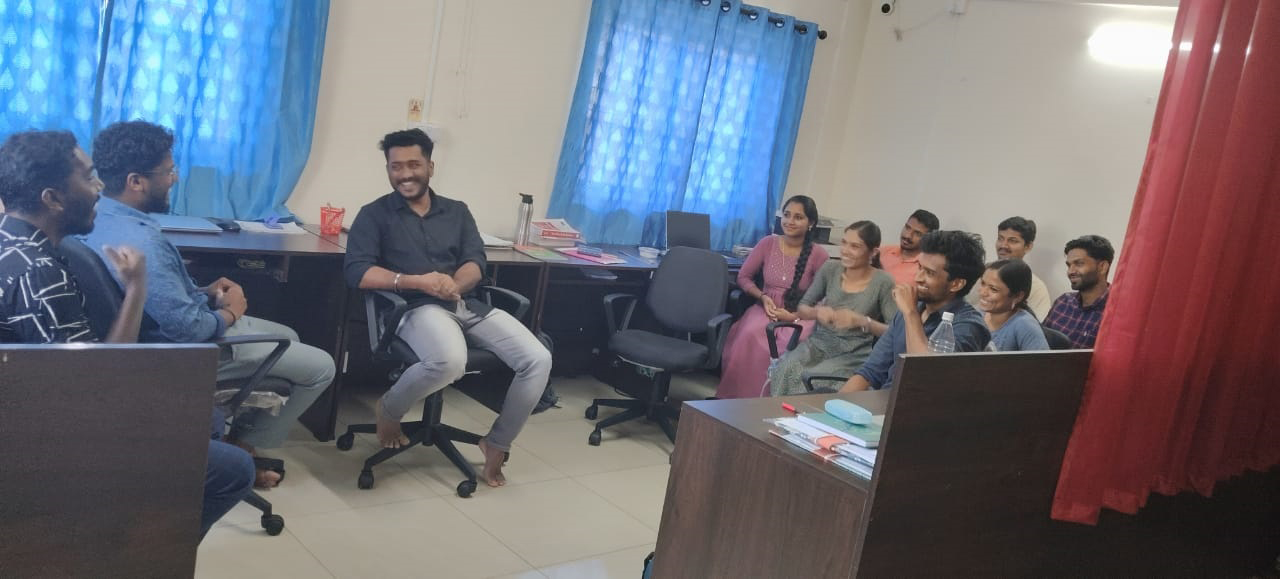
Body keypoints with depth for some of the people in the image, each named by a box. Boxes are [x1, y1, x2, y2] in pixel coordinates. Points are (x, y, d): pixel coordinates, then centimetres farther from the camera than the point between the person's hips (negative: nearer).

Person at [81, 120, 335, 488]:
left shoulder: (103, 219, -2)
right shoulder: (140, 242, -34)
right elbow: (188, 328, -31)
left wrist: (206, 293, 2)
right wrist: (229, 312, -12)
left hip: (167, 332, 10)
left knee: (288, 337, 25)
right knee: (320, 367, -1)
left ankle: (242, 436, 24)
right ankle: (241, 448, 12)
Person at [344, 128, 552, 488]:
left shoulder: (457, 212, 20)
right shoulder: (375, 214, 8)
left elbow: (476, 263, 7)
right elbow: (357, 271, -6)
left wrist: (454, 284, -16)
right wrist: (416, 281, -18)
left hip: (468, 305, 5)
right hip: (419, 308, -5)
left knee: (538, 359, -15)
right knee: (450, 361, -38)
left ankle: (497, 444, 5)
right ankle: (389, 410, -5)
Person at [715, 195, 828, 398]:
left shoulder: (818, 255, -2)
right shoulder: (768, 244, 5)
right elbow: (744, 277, 13)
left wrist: (795, 315, -13)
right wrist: (763, 297, -4)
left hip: (801, 316, -2)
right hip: (766, 309, 2)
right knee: (750, 335, -33)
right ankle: (740, 396, -23)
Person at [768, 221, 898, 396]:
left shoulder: (882, 282, -6)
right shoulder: (830, 269, 5)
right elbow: (802, 308, 11)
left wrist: (861, 321, -23)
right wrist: (816, 312, -12)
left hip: (854, 354, -3)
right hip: (820, 342, 3)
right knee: (783, 370, -29)